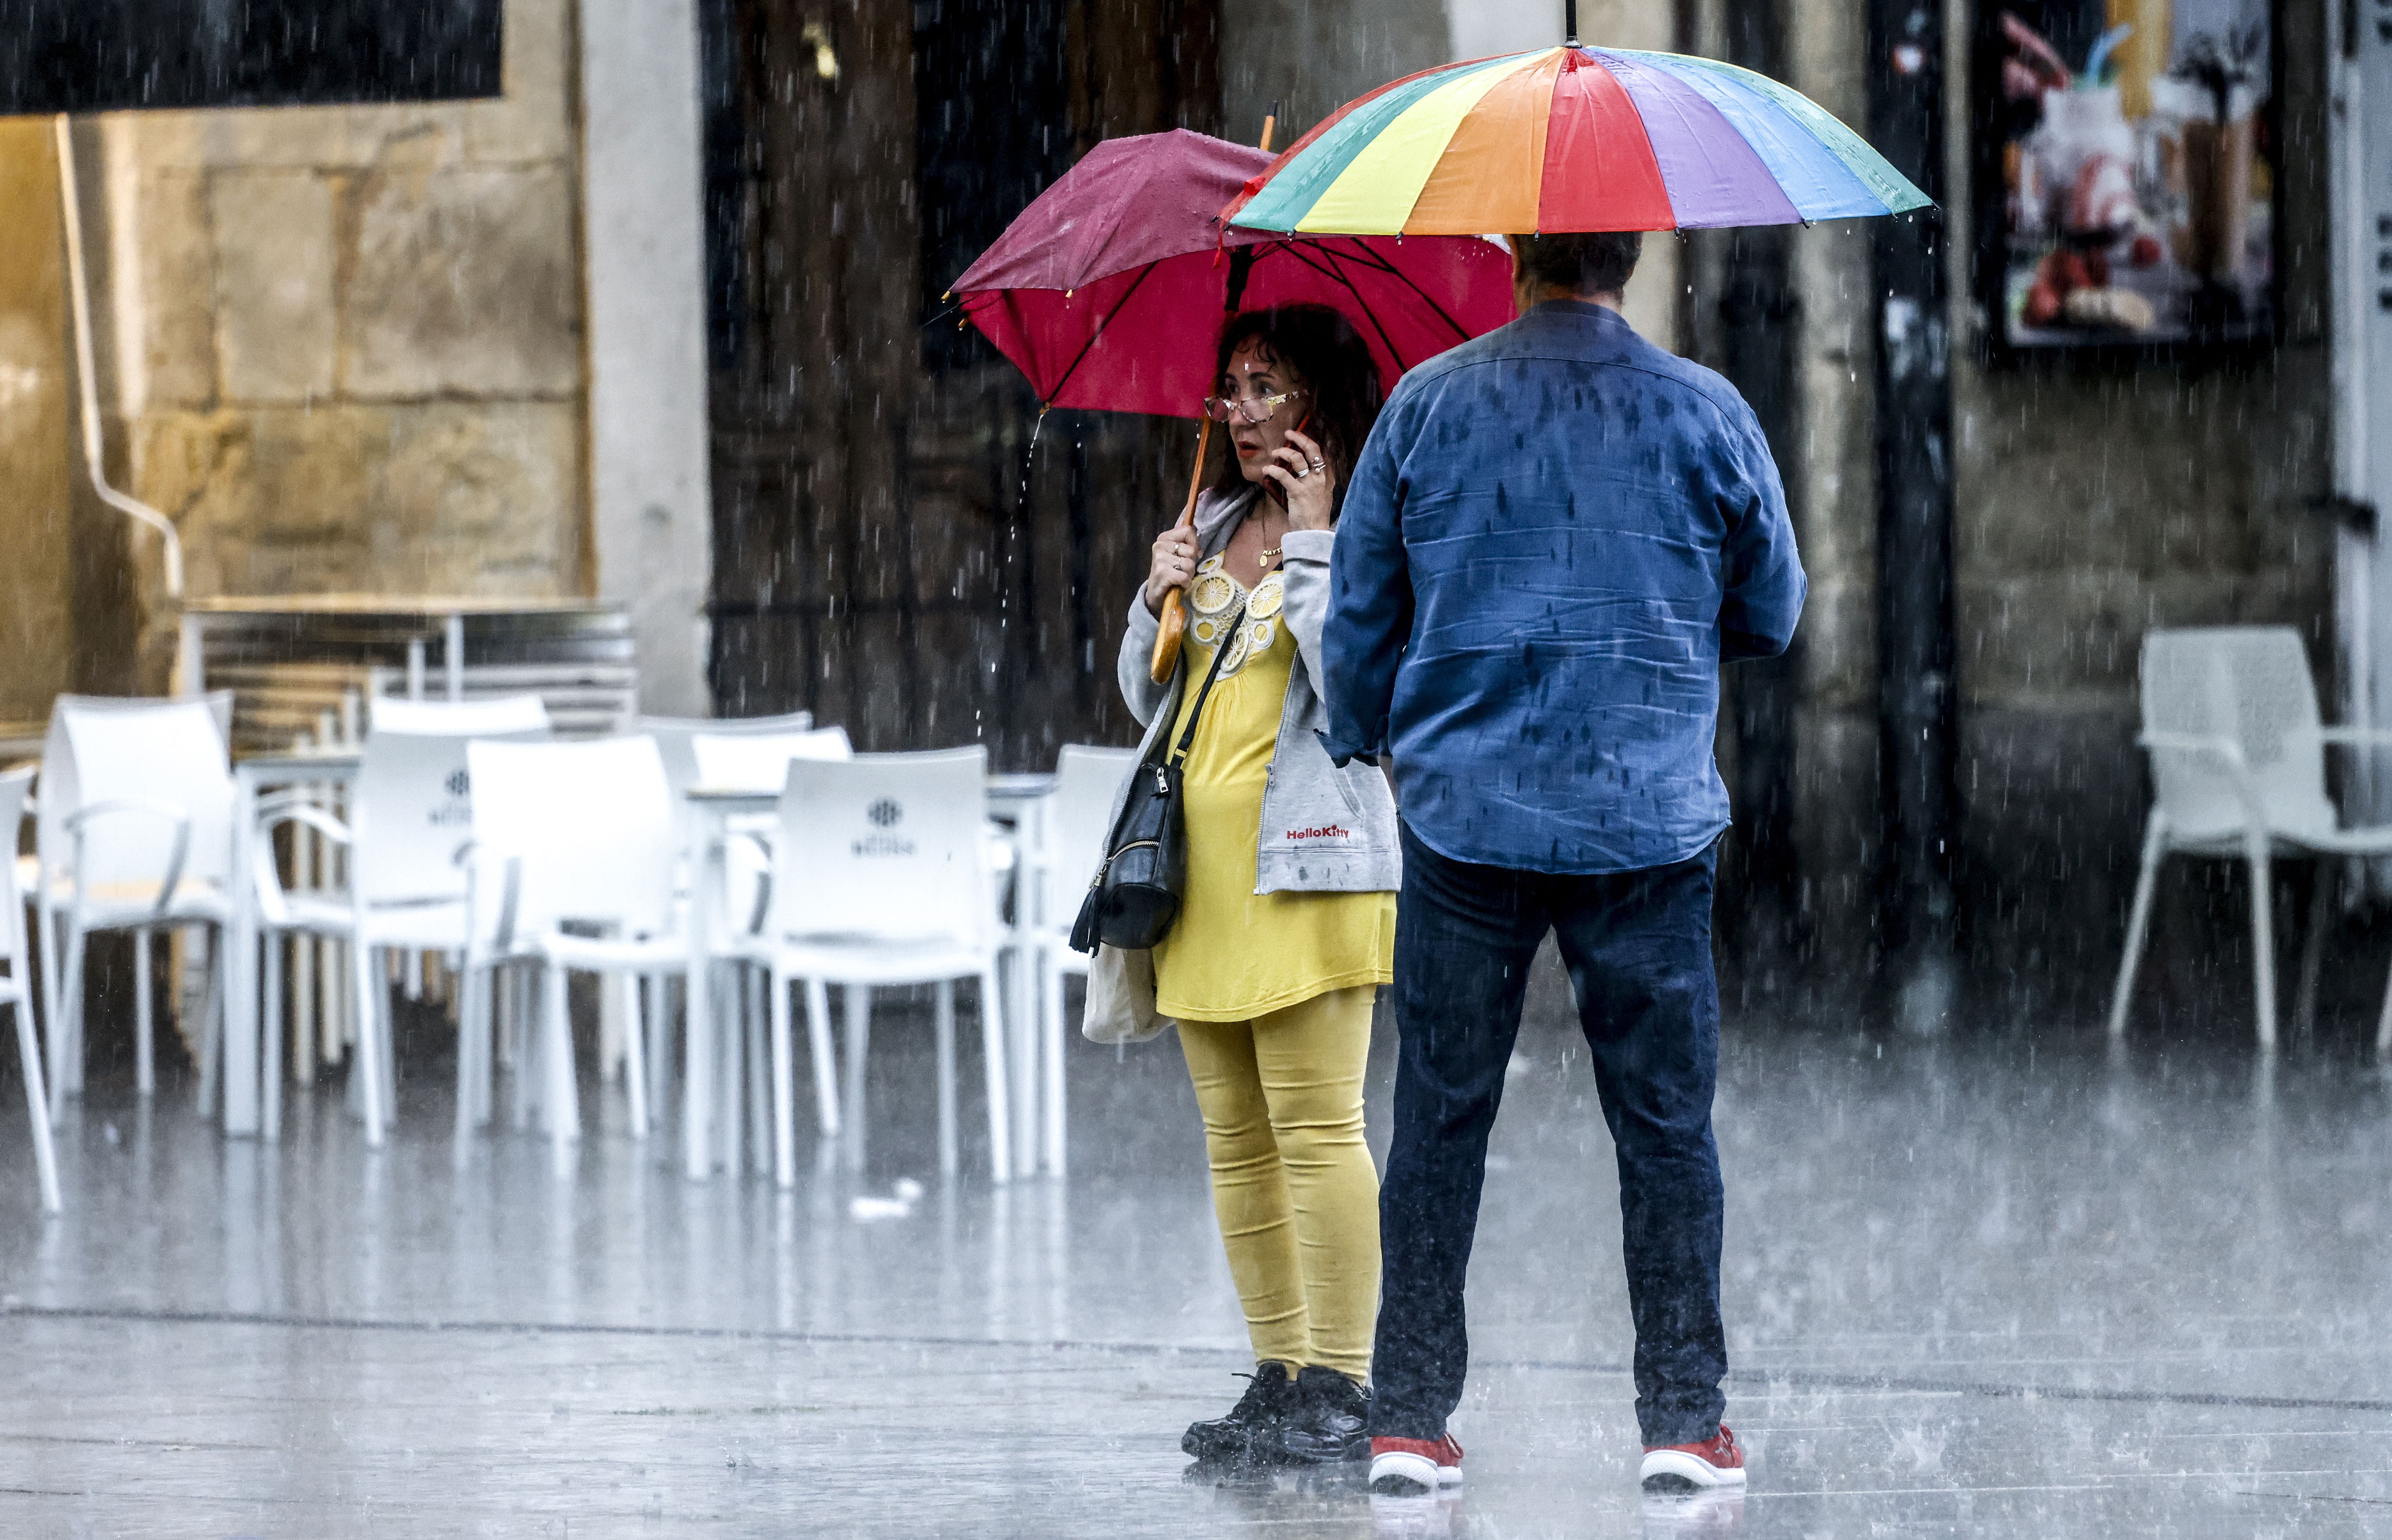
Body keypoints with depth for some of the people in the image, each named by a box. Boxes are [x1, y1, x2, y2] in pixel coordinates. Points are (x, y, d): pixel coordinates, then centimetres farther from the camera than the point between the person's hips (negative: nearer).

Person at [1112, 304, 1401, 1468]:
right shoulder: (1213, 523, 17)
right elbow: (1148, 696, 21)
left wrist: (1311, 543, -14)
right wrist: (1159, 600, 3)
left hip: (1305, 861, -7)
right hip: (1198, 851, 7)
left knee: (1316, 1127, -10)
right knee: (1235, 1140, 7)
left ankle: (1339, 1387, -8)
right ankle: (1277, 1377, 11)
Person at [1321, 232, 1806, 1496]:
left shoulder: (1427, 404, 0)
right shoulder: (1703, 412, -1)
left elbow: (1359, 613, 6)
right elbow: (1771, 614, 9)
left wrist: (1358, 742, 24)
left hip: (1464, 813, 1)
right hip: (1650, 823, -1)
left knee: (1441, 1119, 6)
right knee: (1664, 1123, 5)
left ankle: (1410, 1418, 7)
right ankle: (1684, 1418, 6)